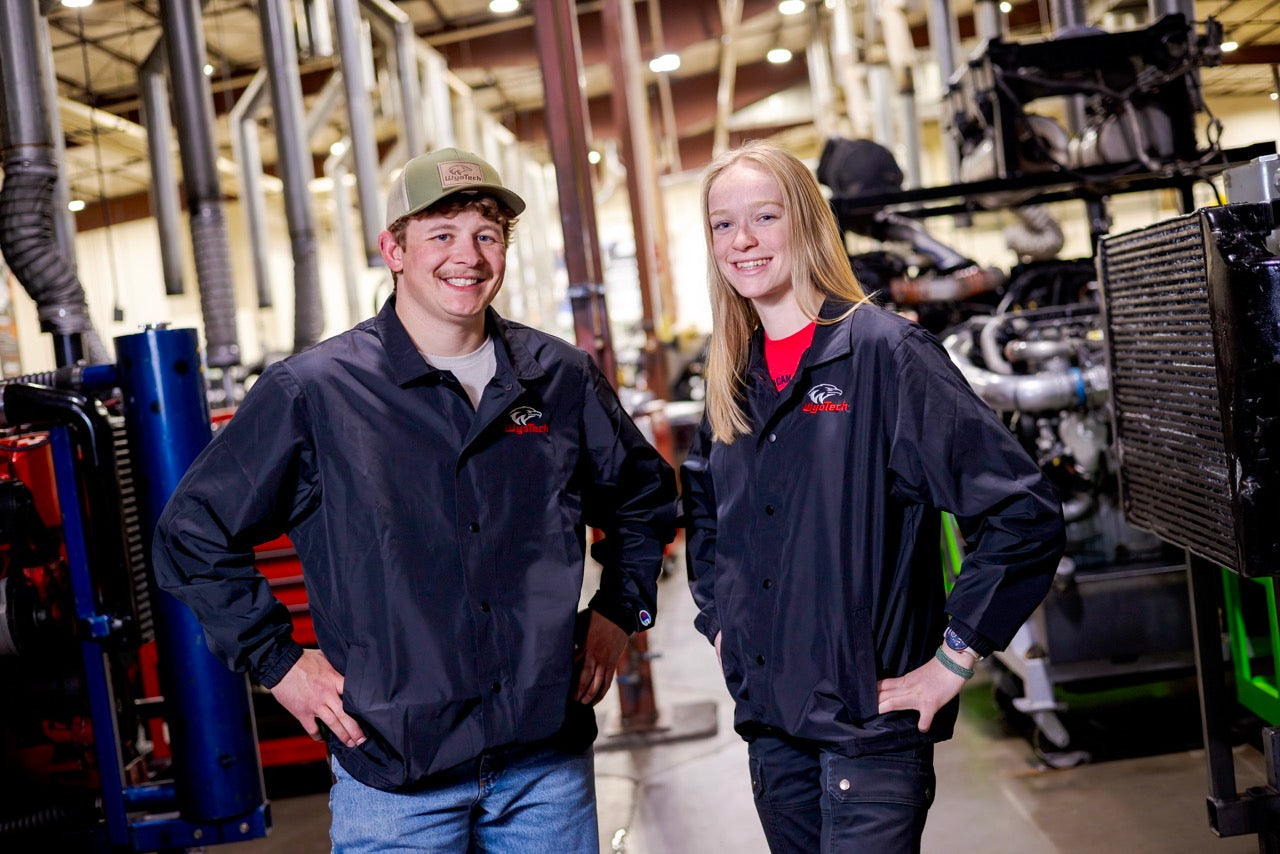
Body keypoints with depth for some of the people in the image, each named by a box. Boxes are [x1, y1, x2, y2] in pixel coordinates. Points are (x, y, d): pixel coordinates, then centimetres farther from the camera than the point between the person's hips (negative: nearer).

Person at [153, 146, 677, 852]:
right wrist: (278, 661, -3)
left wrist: (619, 609, 11)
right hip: (394, 776, -3)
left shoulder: (562, 378, 4)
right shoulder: (310, 391, -7)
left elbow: (644, 496, 21)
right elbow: (193, 536, 0)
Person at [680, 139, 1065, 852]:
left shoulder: (884, 351, -12)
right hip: (768, 723, 6)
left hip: (870, 721, -6)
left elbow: (1024, 509, -16)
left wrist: (954, 659, -14)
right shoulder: (733, 377, 8)